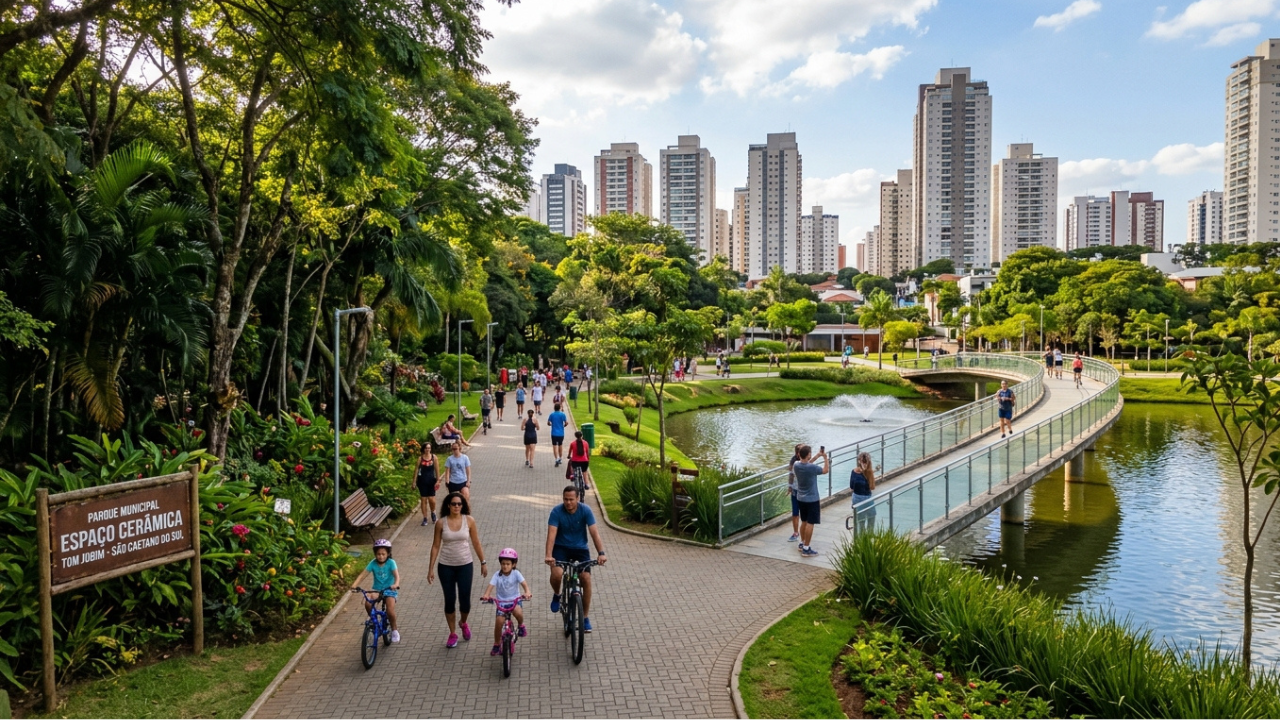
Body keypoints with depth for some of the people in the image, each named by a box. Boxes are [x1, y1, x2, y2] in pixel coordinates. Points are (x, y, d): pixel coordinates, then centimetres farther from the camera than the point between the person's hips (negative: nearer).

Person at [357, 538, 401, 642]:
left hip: (390, 589, -3)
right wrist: (355, 584, -30)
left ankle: (394, 629, 6)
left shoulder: (391, 562, -14)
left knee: (390, 610, -20)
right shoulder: (373, 563, -7)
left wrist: (396, 584, -45)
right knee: (367, 603, -24)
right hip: (377, 589, 3)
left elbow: (397, 575, -24)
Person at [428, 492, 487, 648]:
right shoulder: (441, 523, -6)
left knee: (465, 600, 2)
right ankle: (452, 634, 25)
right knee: (449, 600, 7)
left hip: (465, 565, 0)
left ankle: (463, 623, 35)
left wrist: (483, 563, 4)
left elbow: (476, 543, 1)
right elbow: (435, 546, -1)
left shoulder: (469, 520, -6)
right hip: (445, 566, 0)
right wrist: (431, 568, -2)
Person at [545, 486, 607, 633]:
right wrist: (548, 555, -38)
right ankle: (556, 595, 8)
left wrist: (601, 553, -32)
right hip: (561, 547, -1)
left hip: (580, 548, 1)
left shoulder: (585, 510, -14)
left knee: (586, 578, -15)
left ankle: (585, 617, 3)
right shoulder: (557, 511, -16)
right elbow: (552, 534, -24)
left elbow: (594, 532, -19)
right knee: (557, 573, -28)